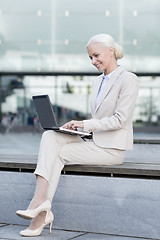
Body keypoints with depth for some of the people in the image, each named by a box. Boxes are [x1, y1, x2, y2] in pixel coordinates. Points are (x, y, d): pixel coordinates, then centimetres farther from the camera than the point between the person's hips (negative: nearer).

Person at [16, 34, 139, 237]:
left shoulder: (128, 79, -7)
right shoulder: (98, 81, 19)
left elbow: (120, 119, -15)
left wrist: (85, 124, -19)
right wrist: (76, 126, 2)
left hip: (112, 148, -7)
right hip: (95, 142, 7)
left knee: (56, 153, -17)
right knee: (50, 136, -17)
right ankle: (41, 208, -26)